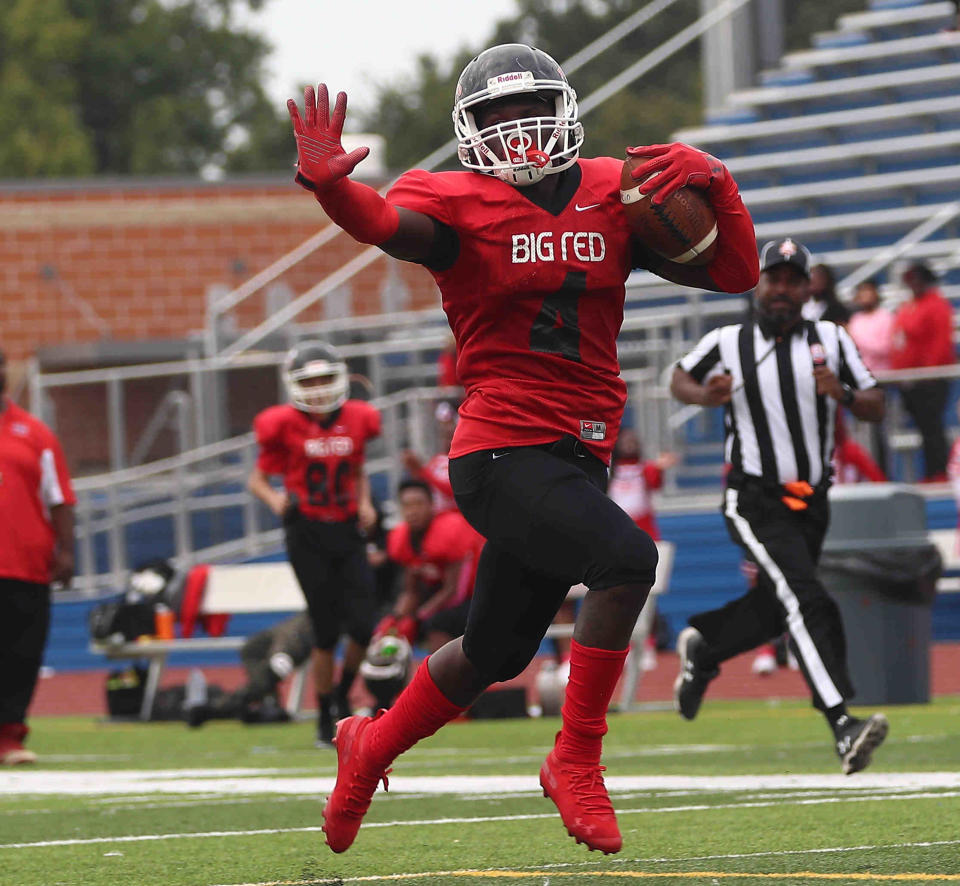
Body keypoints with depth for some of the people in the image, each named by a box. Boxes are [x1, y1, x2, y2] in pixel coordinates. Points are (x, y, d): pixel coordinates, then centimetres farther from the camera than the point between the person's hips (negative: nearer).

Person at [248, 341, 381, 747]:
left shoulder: (356, 421, 5)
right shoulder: (285, 425, -5)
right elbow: (257, 479, 2)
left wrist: (365, 503, 4)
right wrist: (274, 499, -19)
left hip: (347, 532, 3)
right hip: (308, 534, -3)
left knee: (363, 626, -6)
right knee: (327, 633, -4)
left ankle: (342, 695, 21)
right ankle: (325, 718, 10)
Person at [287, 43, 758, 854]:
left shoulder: (612, 197, 8)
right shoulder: (463, 206, -6)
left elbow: (735, 272, 10)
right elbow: (389, 223, -28)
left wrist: (714, 185, -7)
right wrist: (330, 185, -50)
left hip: (574, 457, 6)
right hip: (502, 450, -6)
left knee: (494, 655, 17)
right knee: (626, 560, -28)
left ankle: (370, 748, 42)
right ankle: (576, 759, -14)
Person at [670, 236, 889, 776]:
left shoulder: (831, 340, 5)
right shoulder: (727, 344, 0)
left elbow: (877, 408, 4)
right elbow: (681, 379, 17)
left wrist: (842, 392, -17)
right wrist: (703, 396, -6)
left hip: (811, 504, 5)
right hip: (755, 502, -5)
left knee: (774, 610, 17)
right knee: (808, 603, -21)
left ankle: (702, 647, 47)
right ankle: (843, 725, -31)